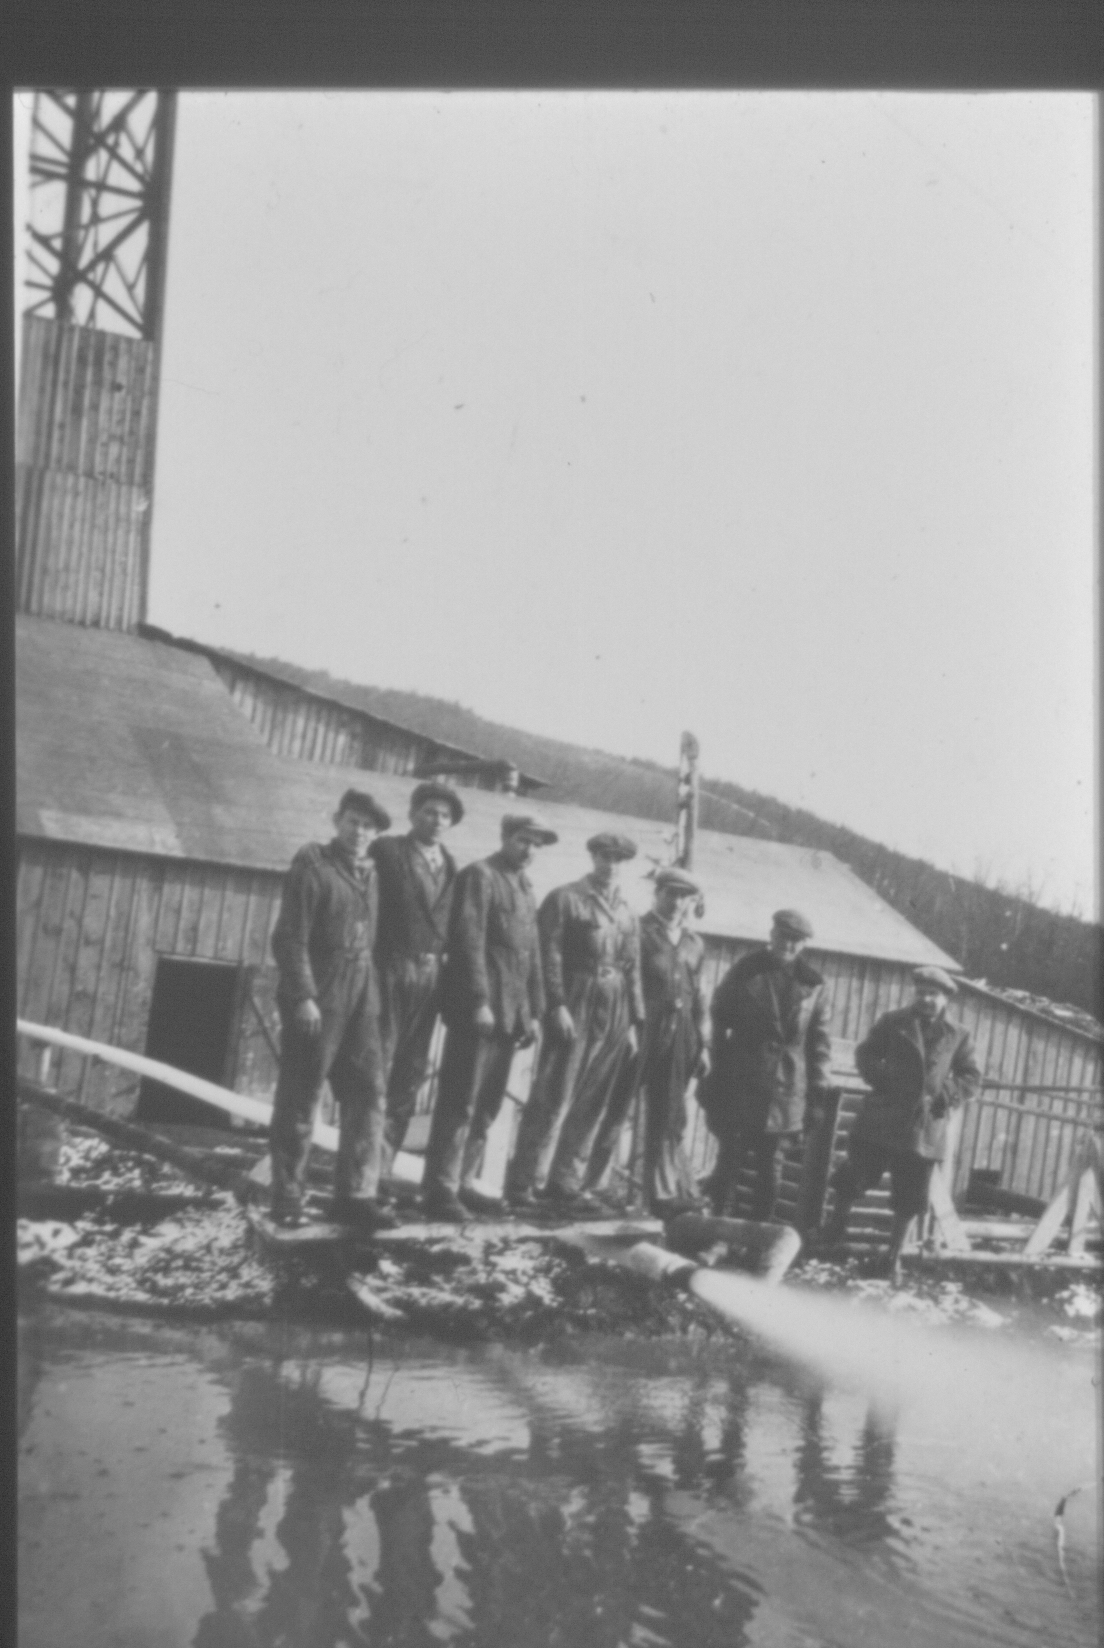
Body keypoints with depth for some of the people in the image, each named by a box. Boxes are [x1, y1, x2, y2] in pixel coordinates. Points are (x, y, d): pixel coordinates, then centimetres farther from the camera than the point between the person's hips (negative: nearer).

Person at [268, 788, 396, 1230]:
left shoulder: (368, 873, 14)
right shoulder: (312, 863, -5)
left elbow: (369, 939, 14)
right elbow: (290, 937, -11)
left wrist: (372, 993, 6)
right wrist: (302, 997, -18)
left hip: (361, 998, 6)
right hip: (316, 998, -6)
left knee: (369, 1094, 1)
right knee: (299, 1100, 2)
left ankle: (355, 1194, 5)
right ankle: (287, 1197, 11)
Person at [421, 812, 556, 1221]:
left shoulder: (525, 888, 20)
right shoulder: (480, 876, -4)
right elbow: (469, 942, -13)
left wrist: (534, 1012, 14)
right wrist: (479, 1002, -18)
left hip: (510, 1014, 8)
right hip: (478, 1009, -8)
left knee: (487, 1106, 7)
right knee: (460, 1102, -6)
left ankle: (463, 1181, 13)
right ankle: (440, 1188, -3)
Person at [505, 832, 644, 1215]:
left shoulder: (627, 914, 16)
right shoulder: (565, 899, 0)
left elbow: (632, 970, 16)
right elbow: (550, 955, -7)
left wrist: (634, 1021, 10)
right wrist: (558, 1006, -15)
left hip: (614, 1016, 5)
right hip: (575, 1008, -5)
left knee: (591, 1104, 6)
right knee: (554, 1098, -6)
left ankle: (566, 1181, 13)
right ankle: (526, 1181, -1)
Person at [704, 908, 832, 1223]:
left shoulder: (813, 984, 5)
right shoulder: (745, 971, 2)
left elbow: (819, 1037, 8)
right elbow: (719, 1019, 4)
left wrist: (818, 1082, 2)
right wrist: (718, 1065, -2)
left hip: (785, 1088, 2)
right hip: (740, 1080, -1)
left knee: (770, 1161, 7)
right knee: (731, 1154, -4)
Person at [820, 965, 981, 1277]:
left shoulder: (958, 1037, 6)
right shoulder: (892, 1022, 4)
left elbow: (971, 1077, 10)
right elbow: (865, 1053, 5)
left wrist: (947, 1096, -7)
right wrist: (882, 1079, -12)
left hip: (925, 1128, 1)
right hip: (881, 1119, -1)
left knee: (910, 1198, 6)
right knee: (857, 1176, 3)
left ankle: (894, 1255, 18)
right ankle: (836, 1222, 28)